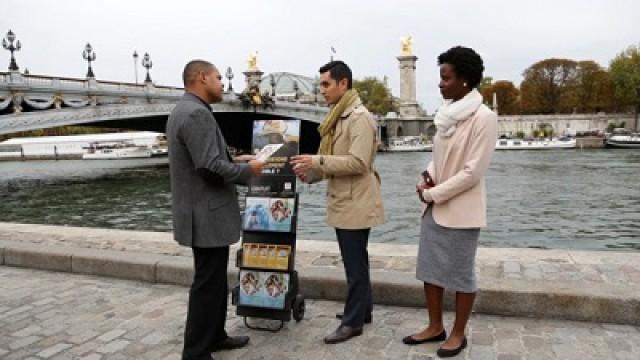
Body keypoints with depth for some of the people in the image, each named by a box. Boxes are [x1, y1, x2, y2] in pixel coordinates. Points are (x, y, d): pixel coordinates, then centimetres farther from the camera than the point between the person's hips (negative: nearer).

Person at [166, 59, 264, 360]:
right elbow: (211, 167, -26)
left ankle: (214, 336, 34)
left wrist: (234, 160, 12)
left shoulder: (185, 110, 14)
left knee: (215, 279, 20)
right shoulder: (196, 113, -20)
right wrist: (247, 170, -13)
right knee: (208, 283, 0)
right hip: (207, 215, -11)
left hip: (205, 212, 11)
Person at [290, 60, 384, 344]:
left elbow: (359, 162, -23)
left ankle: (353, 321, 13)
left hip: (355, 203, -9)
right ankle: (362, 310, 32)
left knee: (355, 264, 1)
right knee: (356, 261, 18)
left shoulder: (360, 117, -15)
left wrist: (318, 161, -23)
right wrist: (312, 172, 3)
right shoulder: (338, 116, 14)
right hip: (343, 201, 9)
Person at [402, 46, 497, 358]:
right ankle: (435, 327, 32)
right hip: (434, 207, 8)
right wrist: (427, 177, -3)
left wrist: (432, 193, -13)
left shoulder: (484, 118, -15)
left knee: (461, 275, 8)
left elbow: (473, 171, -18)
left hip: (461, 211, -8)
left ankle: (458, 334, 26)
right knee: (429, 269, 15)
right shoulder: (448, 114, 8)